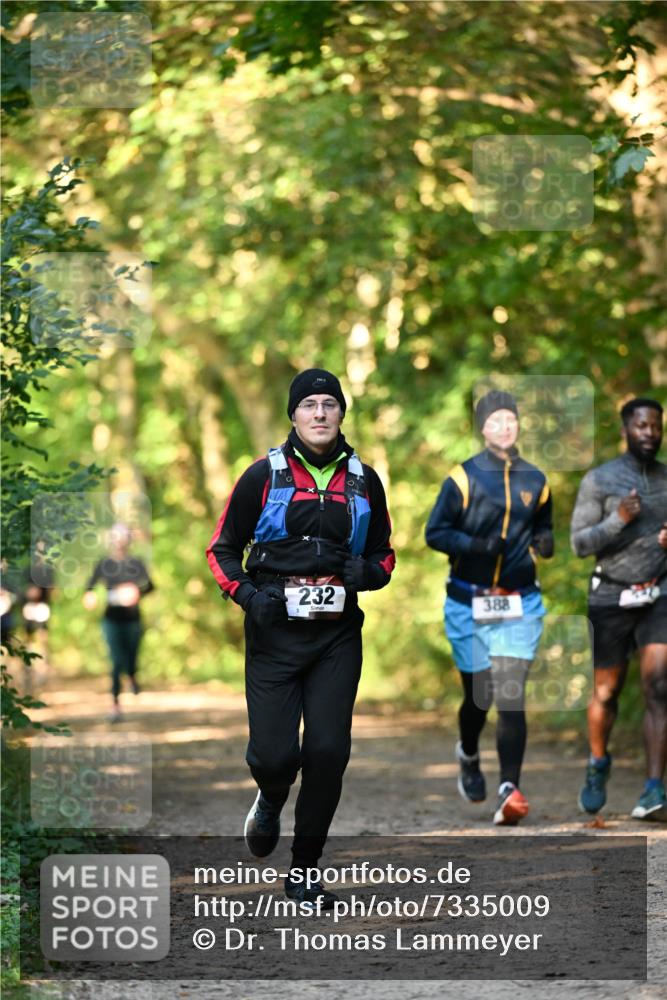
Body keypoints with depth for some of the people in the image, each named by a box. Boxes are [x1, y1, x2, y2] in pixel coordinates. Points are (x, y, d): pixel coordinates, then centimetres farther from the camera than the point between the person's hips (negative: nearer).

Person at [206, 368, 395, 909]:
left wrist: (367, 572, -4)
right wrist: (247, 593, -11)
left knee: (328, 751, -7)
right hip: (275, 632, -2)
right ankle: (271, 801, 31)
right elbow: (222, 549, 7)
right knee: (273, 754, -9)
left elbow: (384, 554, 20)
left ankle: (304, 872, 8)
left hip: (338, 635, 2)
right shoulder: (264, 476, 1)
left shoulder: (363, 480, 9)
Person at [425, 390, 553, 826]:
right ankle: (468, 756, 42)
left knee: (511, 695, -12)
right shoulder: (463, 478, -3)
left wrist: (544, 543, -2)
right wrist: (475, 545, -20)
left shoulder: (535, 481, 8)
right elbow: (435, 533, -4)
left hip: (520, 604, 1)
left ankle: (510, 790, -18)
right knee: (478, 694, 9)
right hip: (469, 604, -1)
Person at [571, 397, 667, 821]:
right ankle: (598, 766, 40)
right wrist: (620, 520, -25)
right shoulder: (598, 480, -5)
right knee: (607, 692, 10)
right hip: (611, 599, -1)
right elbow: (580, 544, -9)